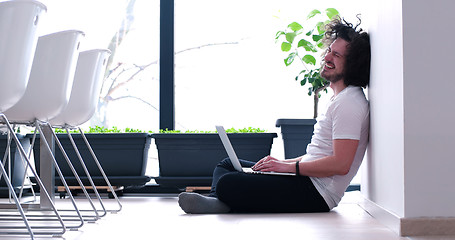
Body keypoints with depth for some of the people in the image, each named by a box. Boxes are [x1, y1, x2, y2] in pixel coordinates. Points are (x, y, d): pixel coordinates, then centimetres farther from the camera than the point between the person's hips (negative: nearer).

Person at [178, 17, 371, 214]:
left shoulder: (349, 103, -15)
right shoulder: (338, 99, 19)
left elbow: (341, 165, -23)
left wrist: (288, 167, -16)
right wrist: (282, 162, 10)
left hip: (316, 194, -11)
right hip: (308, 181, 11)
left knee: (227, 184, -28)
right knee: (227, 164, 15)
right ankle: (217, 202, -11)